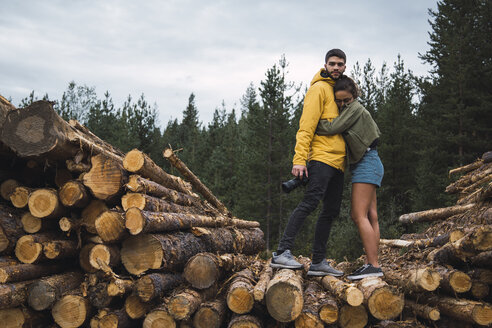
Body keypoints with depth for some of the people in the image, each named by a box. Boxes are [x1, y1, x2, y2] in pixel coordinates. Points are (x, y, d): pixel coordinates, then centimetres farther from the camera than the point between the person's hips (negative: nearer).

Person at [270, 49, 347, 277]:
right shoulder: (319, 88, -2)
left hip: (337, 162, 9)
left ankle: (318, 262, 12)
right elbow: (306, 125, -13)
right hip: (322, 157, -9)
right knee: (310, 202, -21)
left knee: (331, 211, 7)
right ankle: (283, 252, -24)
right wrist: (299, 158, -21)